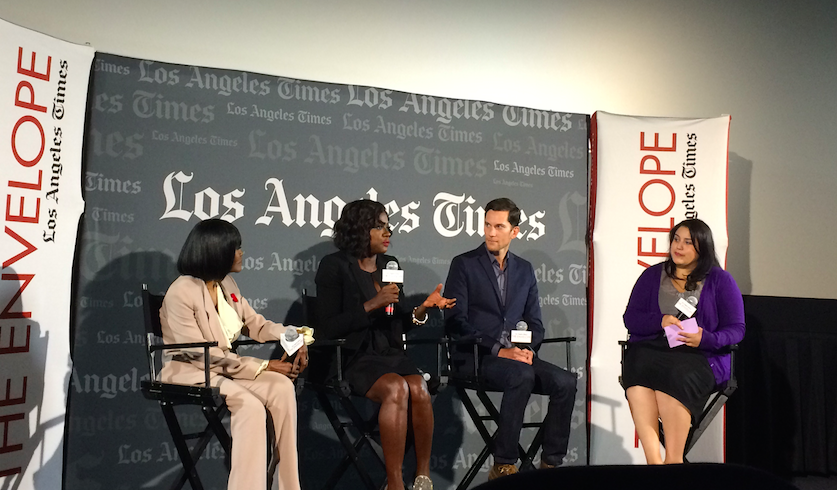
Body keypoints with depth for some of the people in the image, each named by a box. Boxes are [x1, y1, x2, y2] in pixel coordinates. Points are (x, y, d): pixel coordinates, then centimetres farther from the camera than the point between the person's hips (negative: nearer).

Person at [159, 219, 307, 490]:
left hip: (223, 367, 7)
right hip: (188, 373, -6)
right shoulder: (181, 293, -17)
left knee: (281, 386, -20)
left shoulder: (226, 284, 7)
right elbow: (200, 354, -21)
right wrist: (263, 367, -22)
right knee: (250, 406, -32)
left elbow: (256, 324, 12)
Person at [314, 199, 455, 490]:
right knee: (397, 388, -32)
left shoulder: (390, 265, 14)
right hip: (353, 359, -4)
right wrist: (371, 305, -16)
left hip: (390, 354, 5)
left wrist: (423, 308, -3)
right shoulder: (334, 266, -2)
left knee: (419, 388, -27)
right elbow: (328, 328, -10)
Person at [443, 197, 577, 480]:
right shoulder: (464, 265, 2)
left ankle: (551, 463, -8)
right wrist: (498, 350, -16)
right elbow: (456, 321, -7)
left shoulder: (525, 270, 17)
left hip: (516, 356, 5)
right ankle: (503, 465, -24)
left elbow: (535, 323, 17)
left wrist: (529, 349, -6)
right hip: (476, 357, -5)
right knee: (522, 375, -34)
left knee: (565, 382, -20)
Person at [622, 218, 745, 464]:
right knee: (636, 372, -33)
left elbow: (736, 329, 7)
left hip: (700, 355, -2)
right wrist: (660, 321, -10)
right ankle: (653, 458, -38)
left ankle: (673, 459, -29)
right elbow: (630, 318, 11)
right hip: (650, 348, 2)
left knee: (675, 377, -36)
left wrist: (706, 339, -14)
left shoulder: (720, 280, 12)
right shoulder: (652, 275, 18)